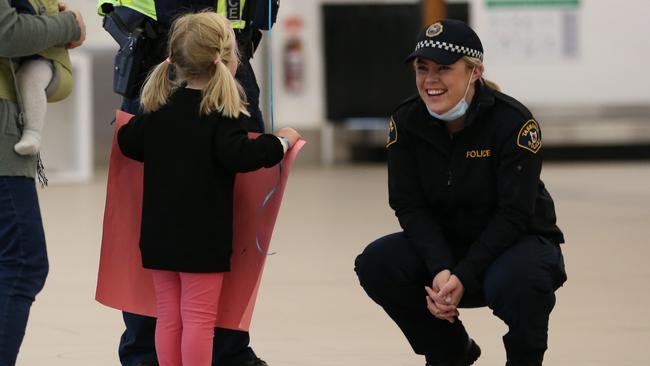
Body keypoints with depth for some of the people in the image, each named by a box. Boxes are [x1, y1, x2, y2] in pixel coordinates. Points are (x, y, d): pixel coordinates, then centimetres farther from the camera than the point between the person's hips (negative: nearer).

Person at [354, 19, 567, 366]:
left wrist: (463, 277, -30)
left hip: (516, 242, -5)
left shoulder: (513, 122, -21)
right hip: (443, 243, 5)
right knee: (374, 265, -20)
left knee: (516, 282, -38)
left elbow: (514, 214, -22)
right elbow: (409, 206, -10)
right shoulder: (406, 122, -10)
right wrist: (440, 270, -27)